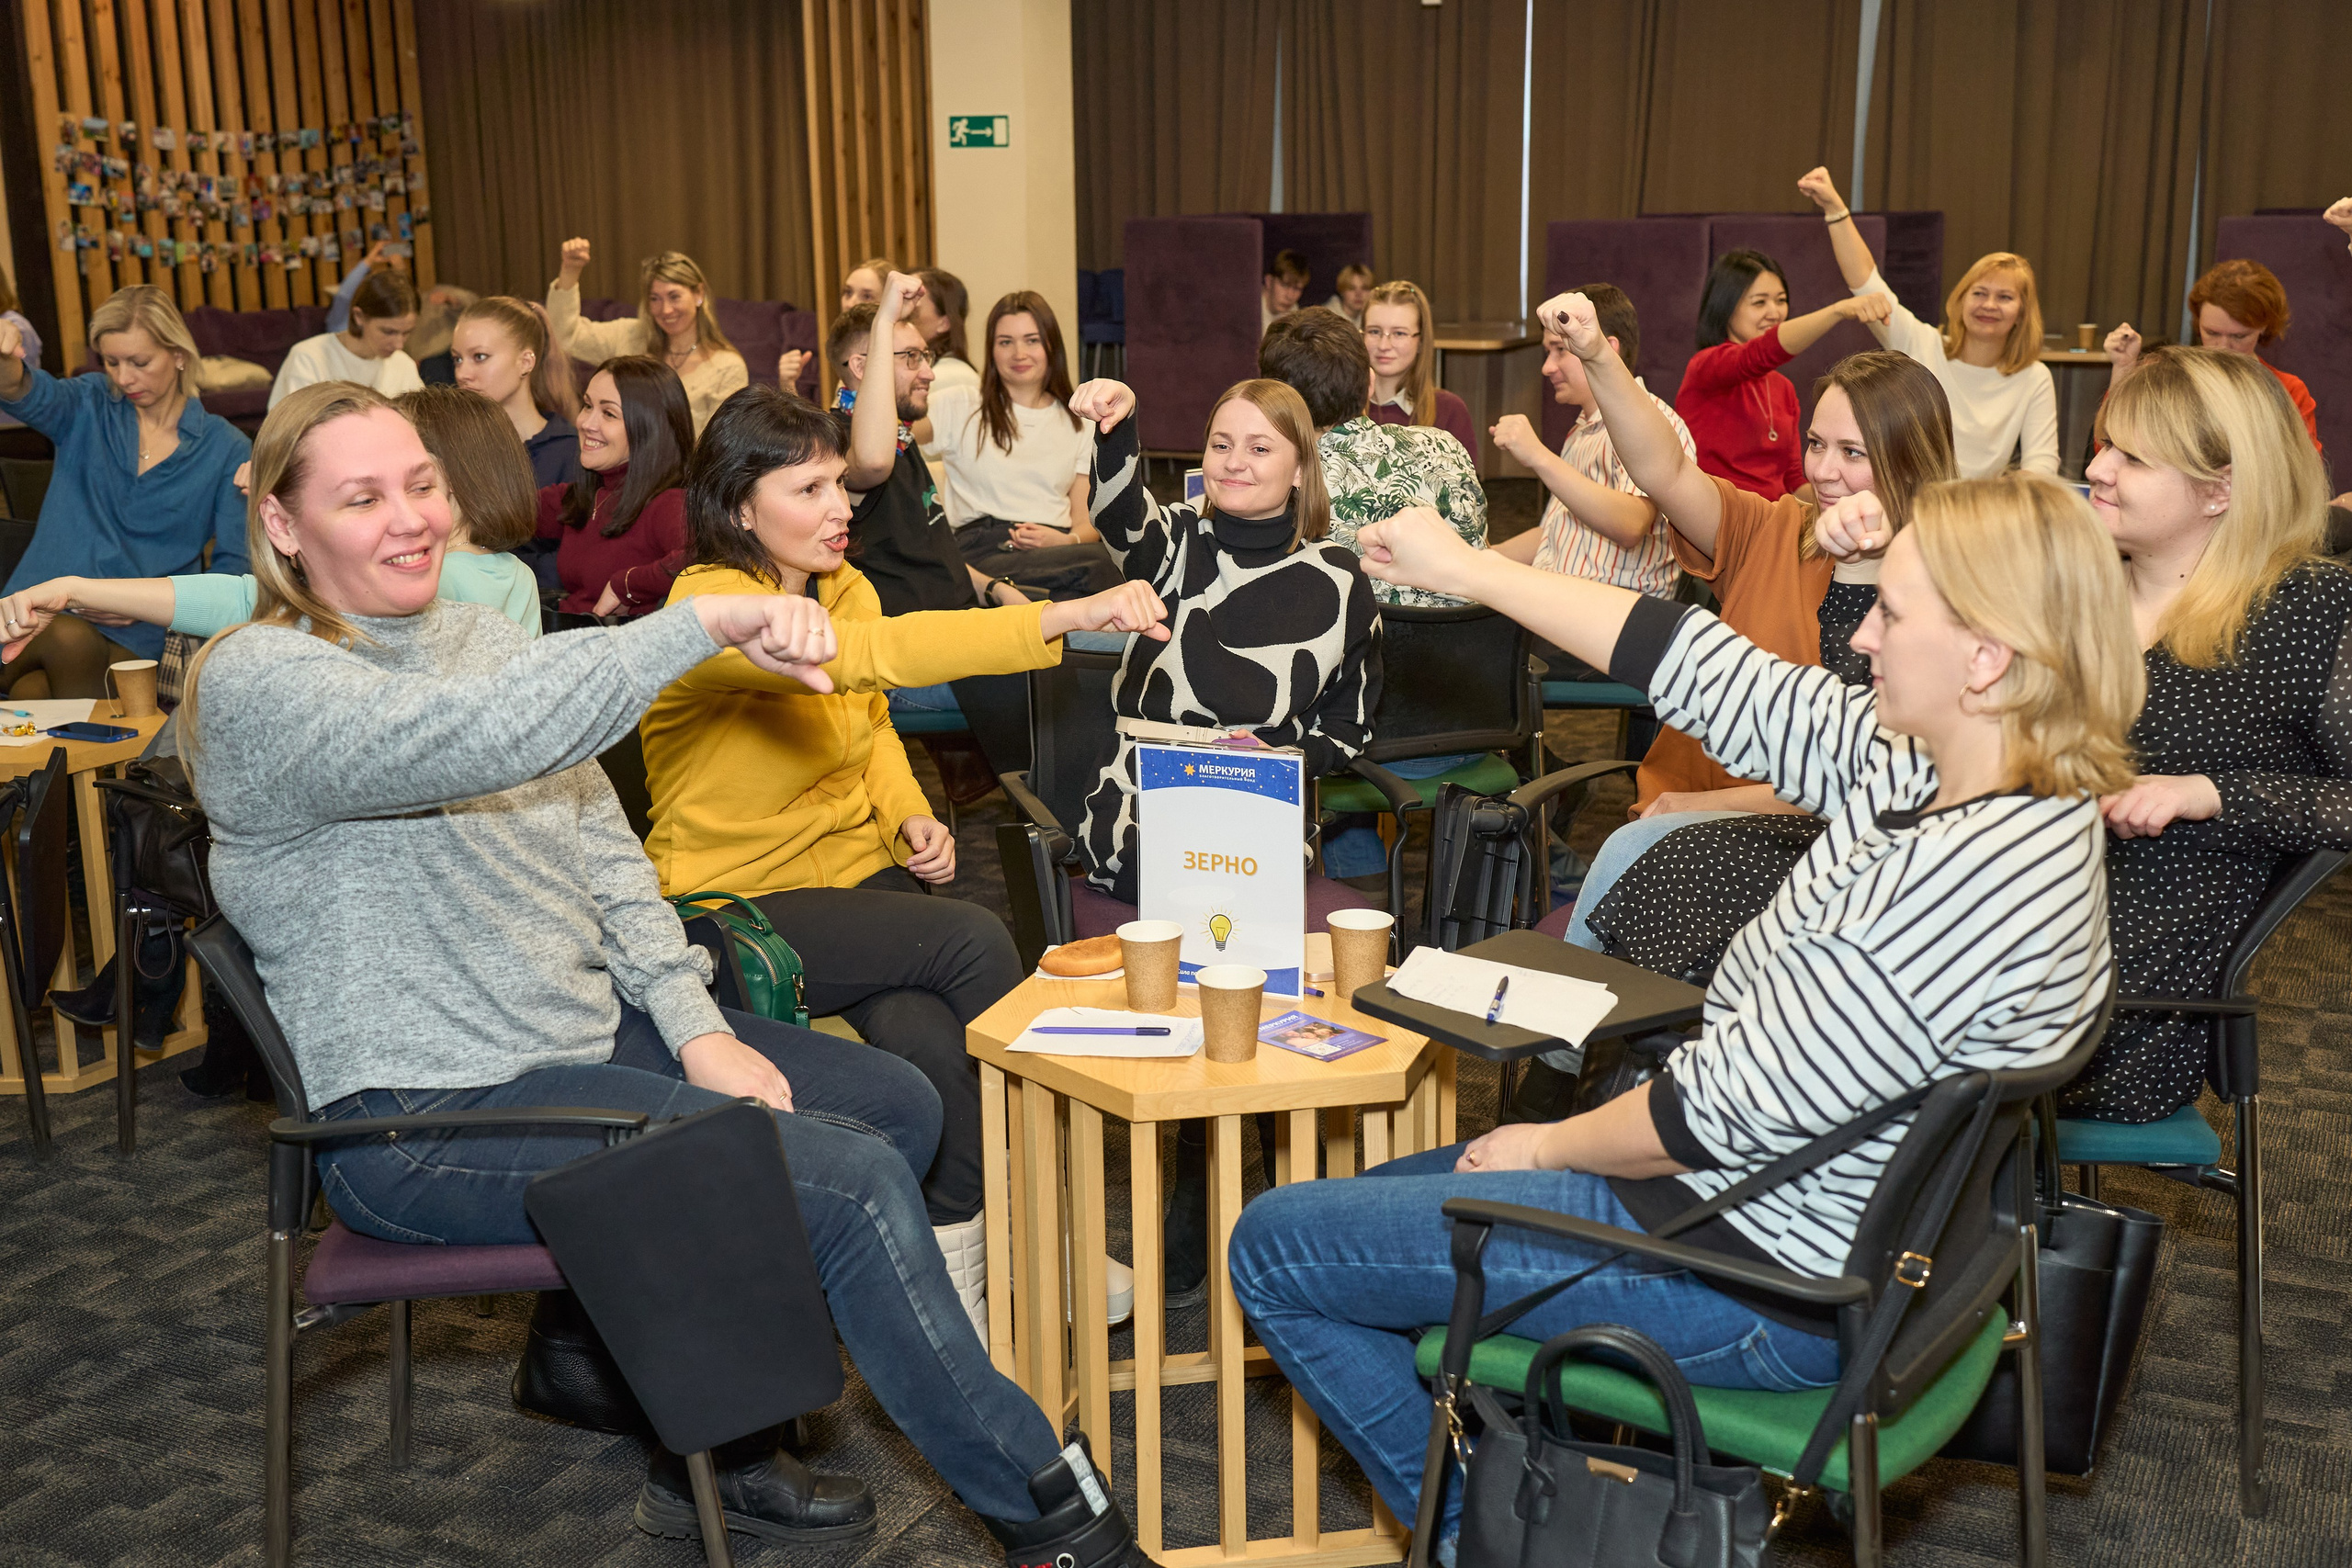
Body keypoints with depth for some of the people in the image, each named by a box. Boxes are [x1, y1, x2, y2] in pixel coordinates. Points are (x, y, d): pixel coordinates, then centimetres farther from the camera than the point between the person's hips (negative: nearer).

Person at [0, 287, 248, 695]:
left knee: (36, 691, -32)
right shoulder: (88, 409, 11)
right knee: (66, 636, -36)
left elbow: (233, 567, 3)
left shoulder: (226, 449, 5)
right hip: (44, 611, 2)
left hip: (138, 638, -2)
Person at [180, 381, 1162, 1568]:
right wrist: (705, 624, -41)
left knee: (899, 1104, 6)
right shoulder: (257, 685, -15)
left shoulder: (477, 634, 10)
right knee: (850, 1181, -18)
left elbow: (601, 847, 10)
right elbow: (466, 738, -36)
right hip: (430, 1115, -9)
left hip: (589, 1026, 9)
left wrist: (697, 1025, -1)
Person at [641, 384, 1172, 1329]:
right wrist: (1068, 615, -41)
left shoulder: (844, 588, 7)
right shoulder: (709, 605, -19)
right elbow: (869, 654, -37)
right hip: (736, 904, -6)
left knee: (927, 1033, -27)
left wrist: (910, 818, 1)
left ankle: (964, 1251, -11)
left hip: (855, 867, 6)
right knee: (974, 943, -24)